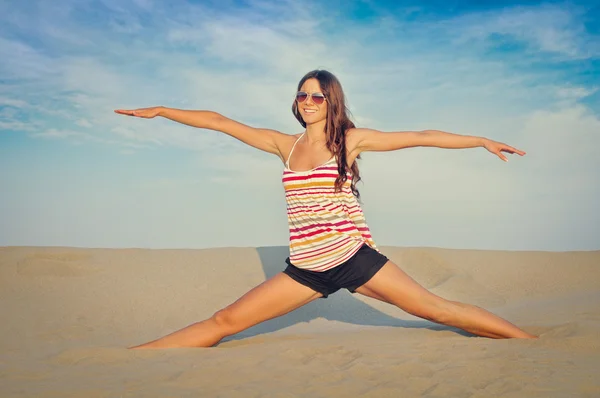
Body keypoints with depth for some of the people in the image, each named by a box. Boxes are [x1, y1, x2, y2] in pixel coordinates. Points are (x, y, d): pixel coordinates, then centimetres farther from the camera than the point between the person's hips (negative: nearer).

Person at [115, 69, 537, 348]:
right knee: (224, 322, 0)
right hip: (305, 270, 3)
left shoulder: (351, 140, 0)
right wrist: (160, 111, 15)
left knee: (436, 309, -1)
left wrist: (481, 139, -2)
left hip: (354, 259, -2)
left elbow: (421, 136, -1)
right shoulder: (285, 145, 8)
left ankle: (531, 342, 11)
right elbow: (220, 122, 11)